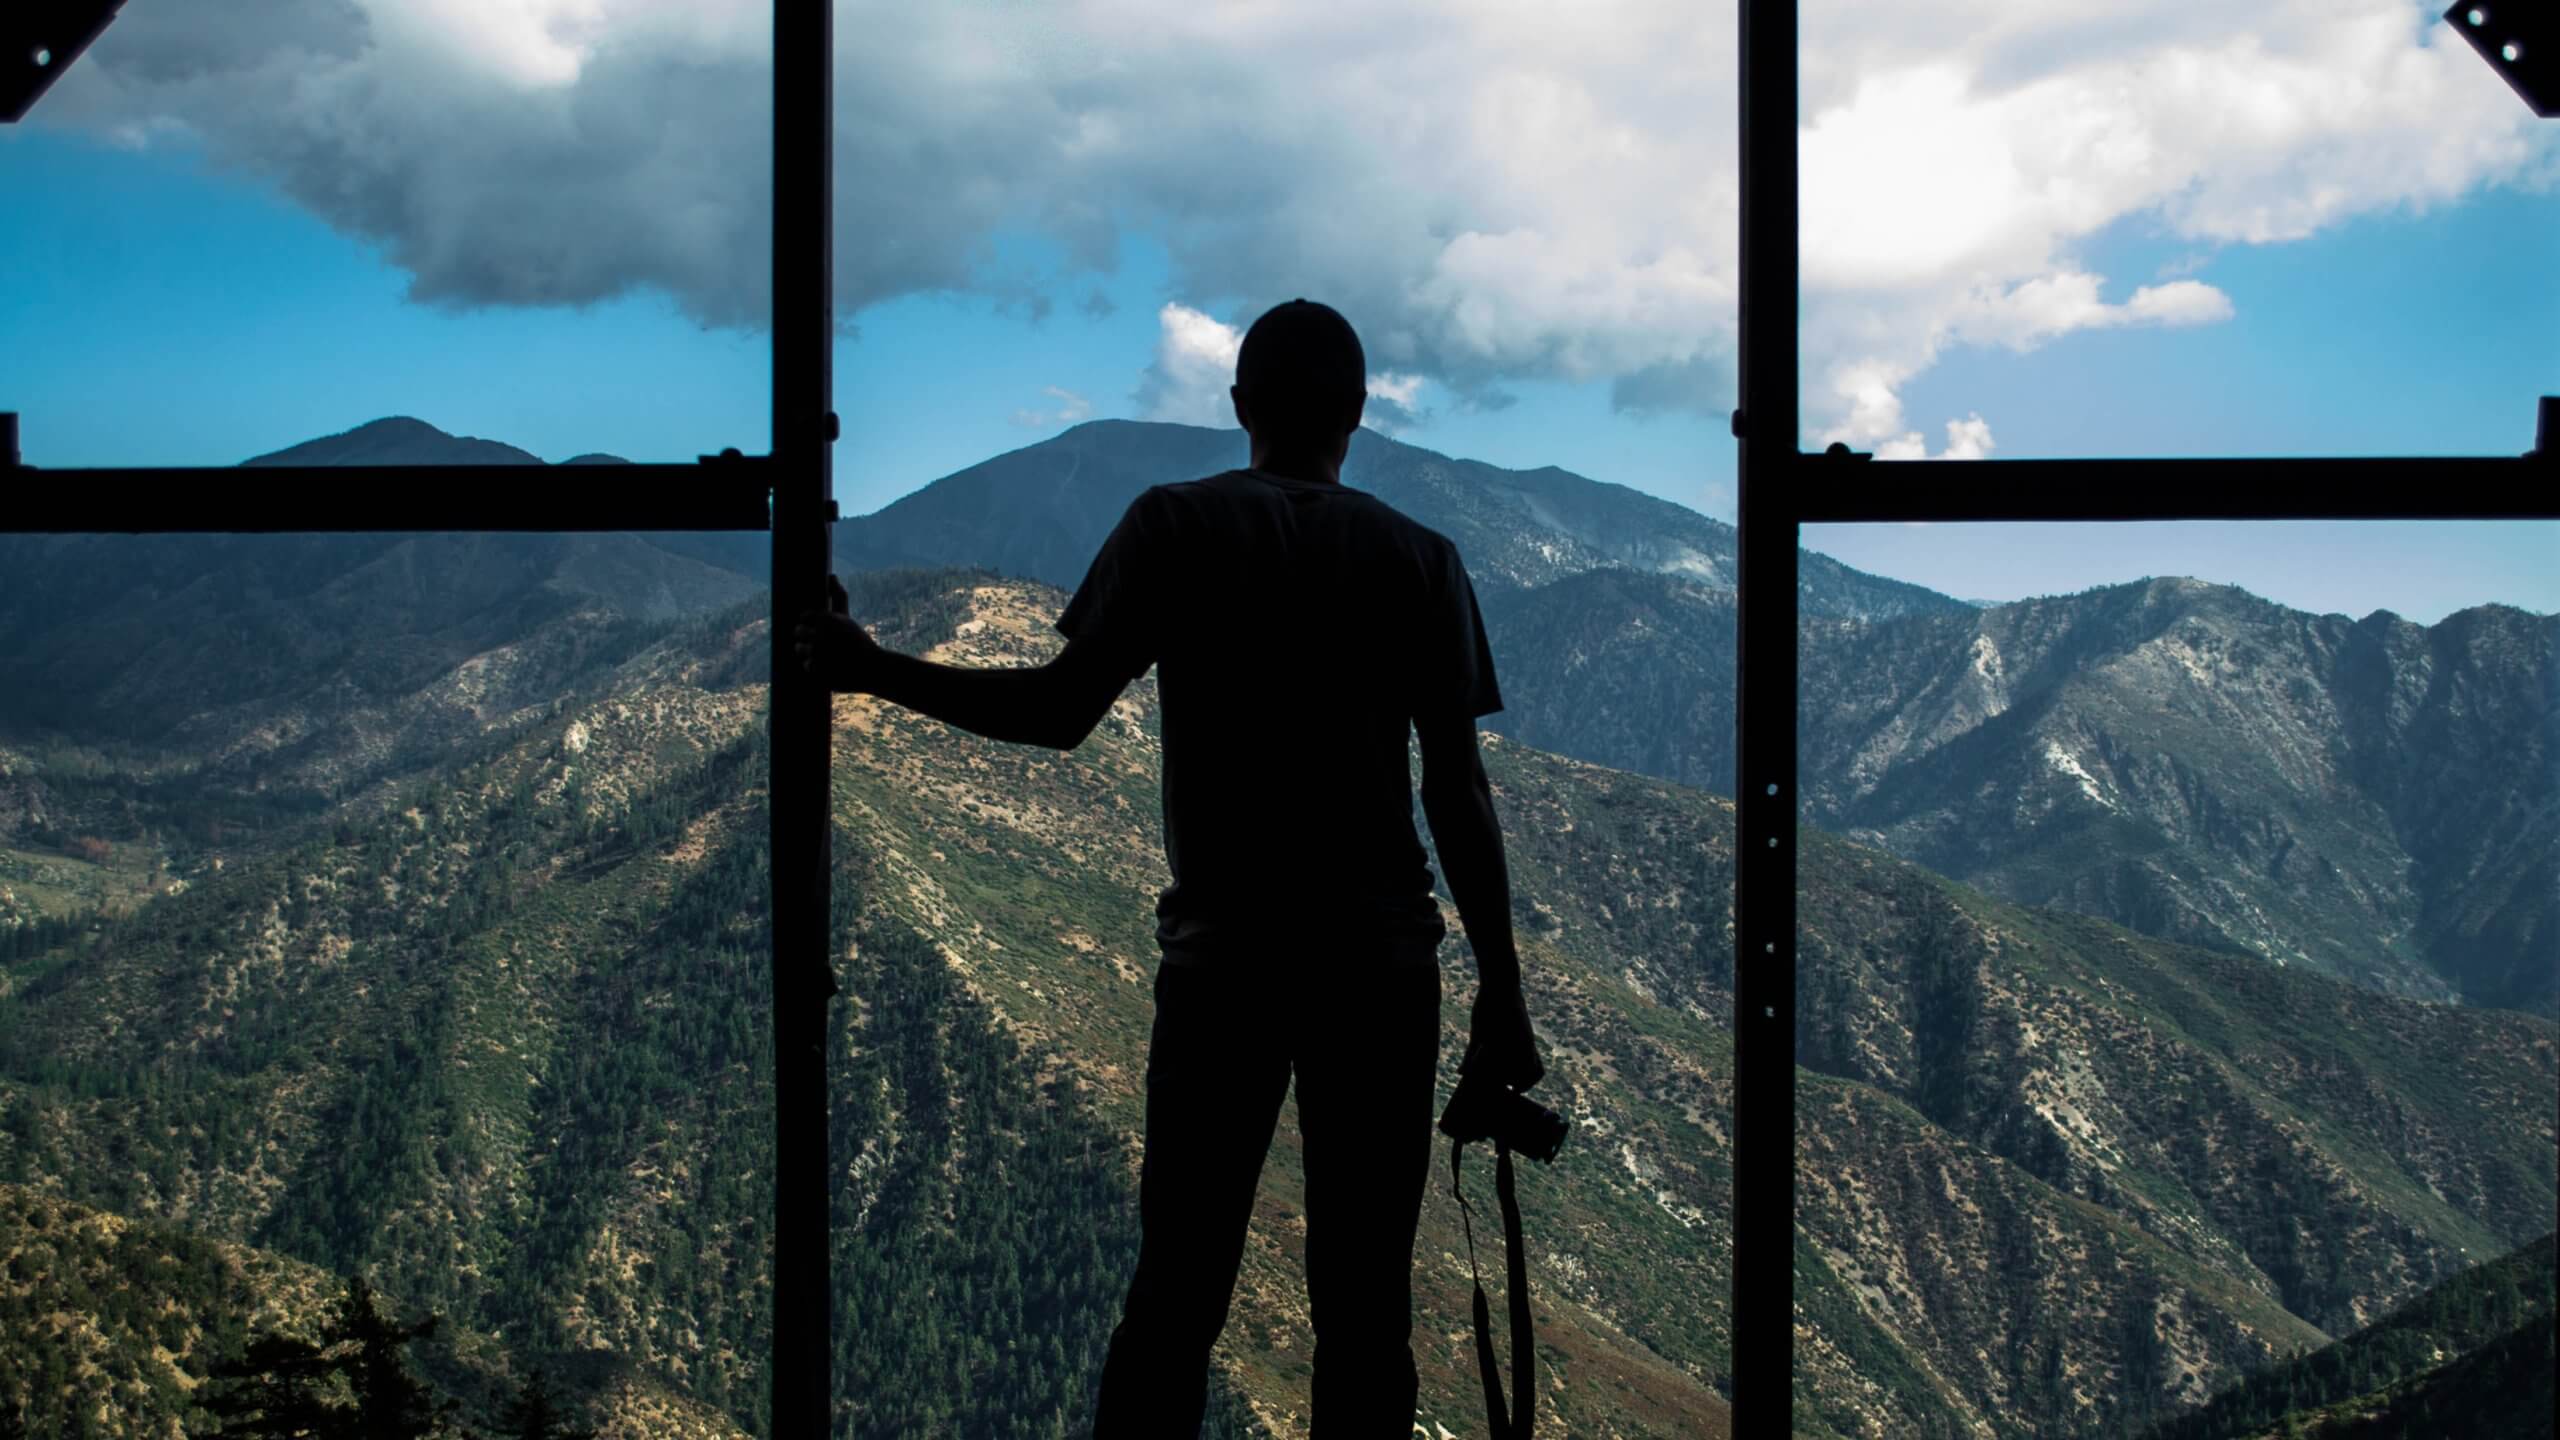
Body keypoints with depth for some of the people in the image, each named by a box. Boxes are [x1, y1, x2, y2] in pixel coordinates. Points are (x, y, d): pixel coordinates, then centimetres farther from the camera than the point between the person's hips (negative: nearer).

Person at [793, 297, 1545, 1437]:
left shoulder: (1176, 526, 1)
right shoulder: (1420, 558, 6)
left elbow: (1060, 711, -6)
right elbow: (1458, 790, 2)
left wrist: (872, 670, 5)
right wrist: (1502, 994, 7)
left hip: (1220, 958, -1)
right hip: (1385, 962, 1)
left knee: (1175, 1294, 5)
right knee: (1364, 1303, 6)